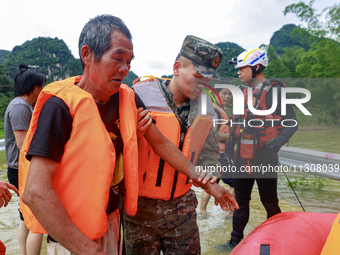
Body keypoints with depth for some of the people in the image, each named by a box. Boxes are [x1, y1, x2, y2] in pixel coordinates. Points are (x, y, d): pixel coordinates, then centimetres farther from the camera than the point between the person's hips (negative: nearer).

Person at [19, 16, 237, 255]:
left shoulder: (128, 99, -4)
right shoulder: (62, 105, -22)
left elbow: (162, 144, 5)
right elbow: (35, 192, -25)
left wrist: (208, 184, 7)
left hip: (112, 218, 6)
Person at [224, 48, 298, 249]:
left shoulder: (275, 90, -8)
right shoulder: (244, 93, 10)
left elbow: (292, 122, -9)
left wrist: (280, 140, -27)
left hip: (264, 158, -6)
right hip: (242, 158, 6)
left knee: (270, 203, 7)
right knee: (241, 201, 14)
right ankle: (236, 241, 28)